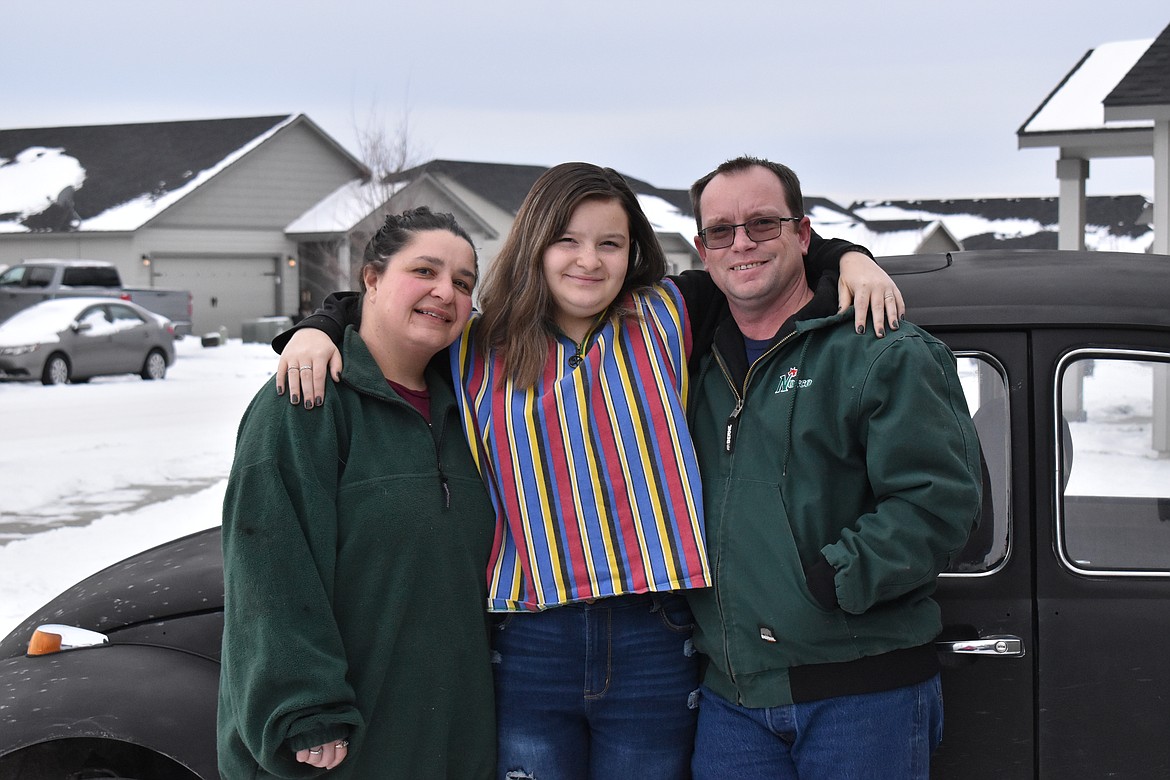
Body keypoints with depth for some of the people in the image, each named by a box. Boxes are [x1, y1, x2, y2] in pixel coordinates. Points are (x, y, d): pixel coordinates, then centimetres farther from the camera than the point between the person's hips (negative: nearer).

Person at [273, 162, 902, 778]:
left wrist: (848, 258, 0)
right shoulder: (478, 351, 7)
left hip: (654, 642, 0)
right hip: (531, 645, 0)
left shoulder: (665, 319, 6)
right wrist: (317, 330, -1)